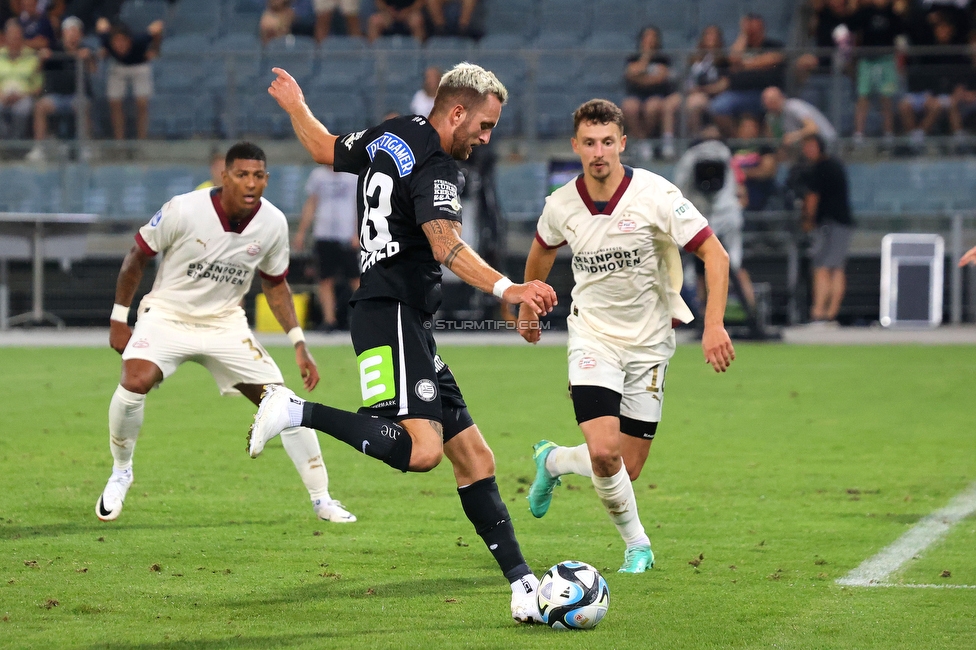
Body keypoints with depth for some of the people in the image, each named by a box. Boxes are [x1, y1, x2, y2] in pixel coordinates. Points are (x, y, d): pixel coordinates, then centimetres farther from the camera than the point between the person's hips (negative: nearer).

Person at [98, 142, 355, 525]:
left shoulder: (273, 224, -9)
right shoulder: (183, 210, -21)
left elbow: (275, 284, 8)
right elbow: (137, 258, -6)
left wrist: (298, 343, 2)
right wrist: (119, 320, -3)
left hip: (225, 324, 3)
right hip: (167, 316, -3)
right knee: (135, 382, -30)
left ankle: (322, 500, 9)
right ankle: (121, 472, -3)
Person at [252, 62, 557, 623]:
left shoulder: (390, 136, 16)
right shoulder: (435, 167, -12)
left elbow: (327, 150, 34)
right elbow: (447, 246, -29)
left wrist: (295, 105, 53)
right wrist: (507, 288, -41)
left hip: (409, 324, 11)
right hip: (392, 317, -11)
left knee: (474, 456, 6)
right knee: (422, 448, -29)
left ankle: (523, 586, 3)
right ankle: (297, 411, -15)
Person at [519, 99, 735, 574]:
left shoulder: (655, 195, -17)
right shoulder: (561, 205, -8)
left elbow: (715, 255, -14)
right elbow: (543, 250, 17)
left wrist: (714, 325, -25)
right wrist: (527, 307, 28)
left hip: (648, 342, 0)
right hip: (593, 335, 0)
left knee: (628, 471, 1)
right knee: (604, 453, -21)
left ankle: (554, 461, 33)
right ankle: (636, 542, 5)